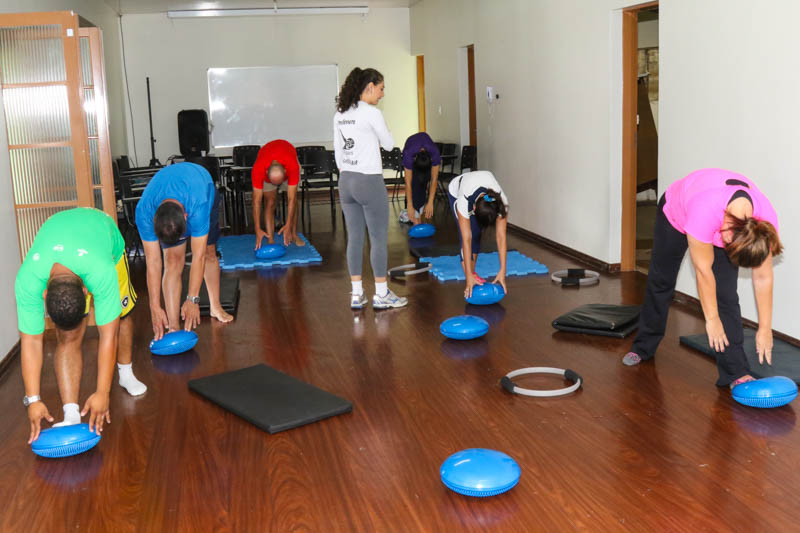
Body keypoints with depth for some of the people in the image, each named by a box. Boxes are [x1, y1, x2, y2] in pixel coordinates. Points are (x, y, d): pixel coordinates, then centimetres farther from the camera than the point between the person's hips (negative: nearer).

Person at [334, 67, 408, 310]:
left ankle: (357, 294, 15)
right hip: (369, 182, -7)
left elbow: (338, 151, 13)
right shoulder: (371, 113, -14)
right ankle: (381, 295, 10)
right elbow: (389, 144, -3)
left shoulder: (340, 114, 9)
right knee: (379, 239, 3)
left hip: (346, 181, 8)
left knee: (354, 238, 11)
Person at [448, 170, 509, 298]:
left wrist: (502, 271, -40)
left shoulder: (501, 202, -39)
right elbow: (466, 239, -43)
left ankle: (473, 272, 9)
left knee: (476, 234, -8)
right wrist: (469, 277, -43)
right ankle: (470, 280, -15)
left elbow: (501, 237, -37)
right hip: (456, 192, -3)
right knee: (469, 234, -18)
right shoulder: (464, 201, -45)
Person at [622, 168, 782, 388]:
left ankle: (735, 372, -8)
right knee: (660, 281, 13)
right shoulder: (705, 212, -46)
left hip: (724, 219, 2)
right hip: (677, 212, -2)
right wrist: (712, 319, -25)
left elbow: (763, 277, -21)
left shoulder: (765, 220, -32)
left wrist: (765, 328, -15)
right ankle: (643, 347, 33)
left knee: (726, 295, -12)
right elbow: (703, 271, -34)